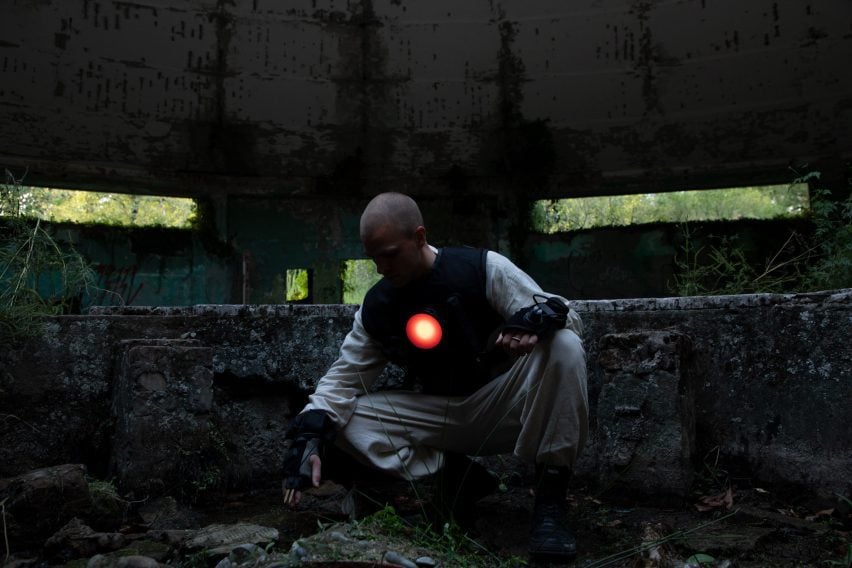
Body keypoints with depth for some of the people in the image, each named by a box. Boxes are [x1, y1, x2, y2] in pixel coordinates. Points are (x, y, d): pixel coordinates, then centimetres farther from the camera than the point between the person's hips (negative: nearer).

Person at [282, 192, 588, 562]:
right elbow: (342, 379, -1)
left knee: (563, 346, -31)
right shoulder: (376, 307, -1)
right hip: (437, 417, 4)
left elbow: (568, 319, -13)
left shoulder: (482, 268, -12)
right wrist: (308, 438, -17)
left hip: (501, 407, -3)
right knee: (343, 418, -13)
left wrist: (537, 320, -37)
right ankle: (456, 472, -6)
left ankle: (550, 499, -22)